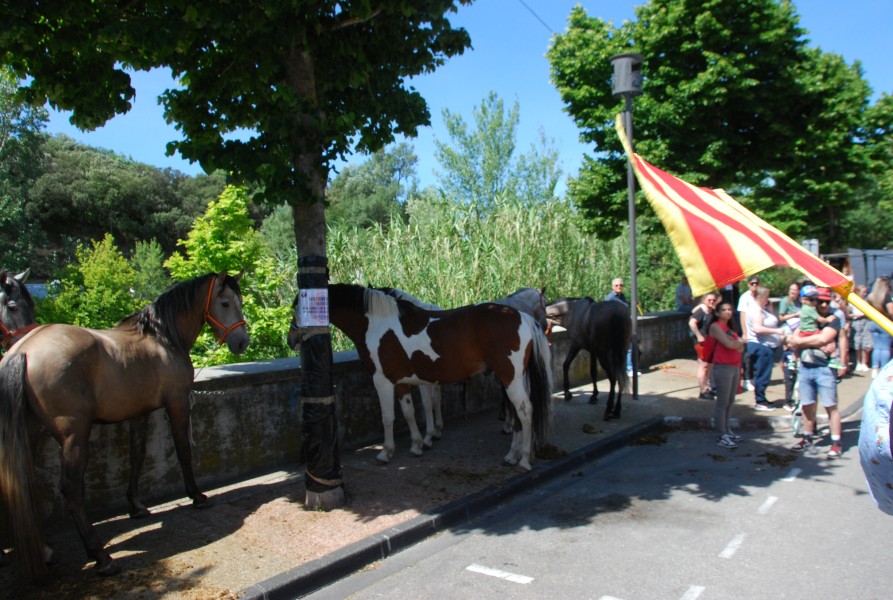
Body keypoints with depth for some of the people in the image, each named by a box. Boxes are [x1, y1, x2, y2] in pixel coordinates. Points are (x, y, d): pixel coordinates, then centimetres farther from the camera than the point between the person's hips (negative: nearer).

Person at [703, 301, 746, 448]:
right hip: (723, 368, -8)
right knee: (722, 402, -6)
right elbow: (729, 344, -16)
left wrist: (737, 343, -8)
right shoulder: (715, 327, -5)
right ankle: (722, 436, -4)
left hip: (735, 367, 8)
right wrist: (740, 341, 4)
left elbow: (740, 348, 13)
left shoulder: (730, 328, 19)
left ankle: (727, 430, 19)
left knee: (730, 401, 10)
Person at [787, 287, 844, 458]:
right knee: (807, 406, 11)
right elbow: (794, 342, 3)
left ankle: (836, 444, 4)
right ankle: (807, 440, 22)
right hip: (805, 367, 5)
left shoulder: (833, 320, -2)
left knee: (830, 406, -2)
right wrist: (817, 345, -9)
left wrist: (800, 341, -6)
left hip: (824, 368, -5)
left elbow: (823, 338, -17)